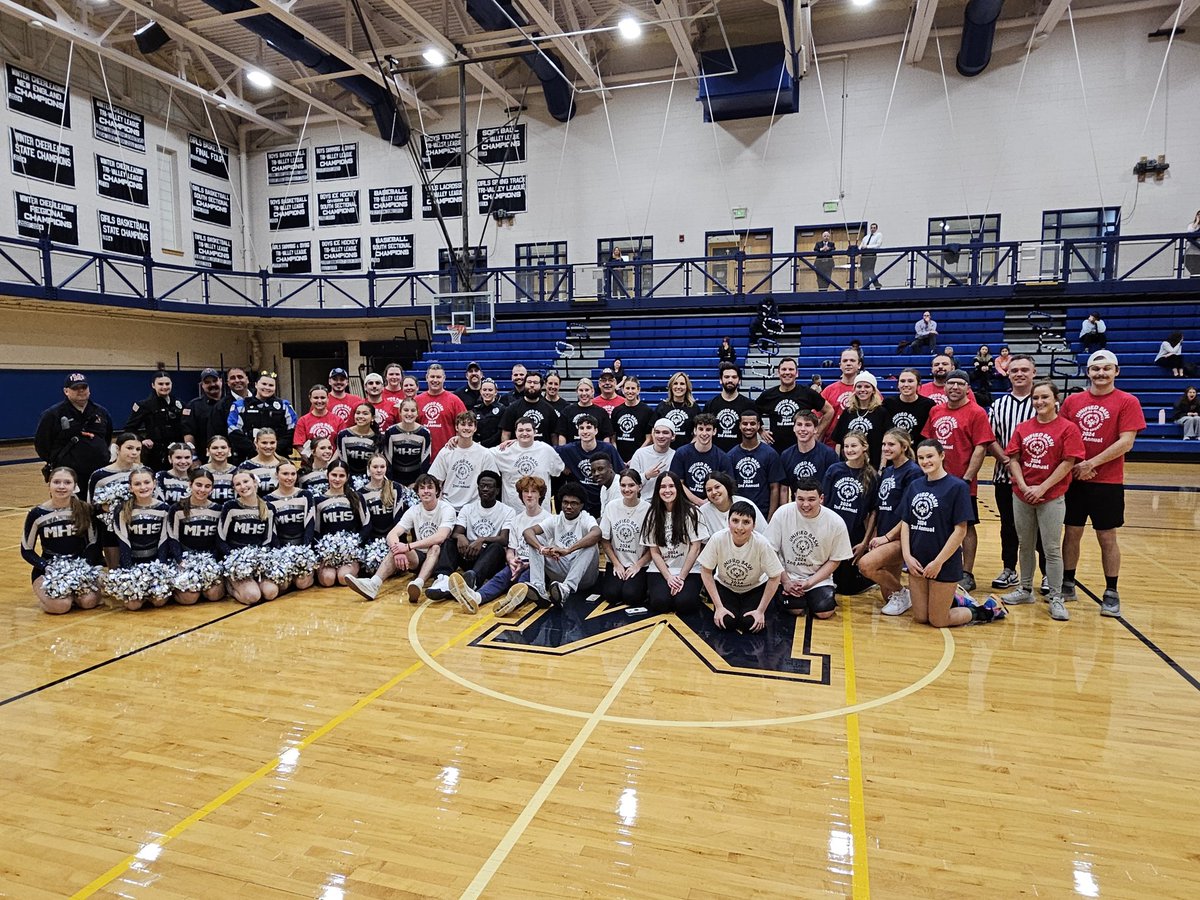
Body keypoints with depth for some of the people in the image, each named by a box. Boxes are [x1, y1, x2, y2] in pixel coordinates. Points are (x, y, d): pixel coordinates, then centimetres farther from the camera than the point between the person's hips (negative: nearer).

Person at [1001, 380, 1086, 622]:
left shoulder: (1068, 428, -5)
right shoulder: (1023, 428, 6)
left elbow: (1068, 463, -10)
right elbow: (1013, 459, 3)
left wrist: (1042, 488, -14)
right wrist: (1024, 487, -10)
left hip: (1052, 497, -4)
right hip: (1021, 495, 4)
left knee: (1052, 549, -1)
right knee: (1025, 545, 14)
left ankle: (1056, 598, 8)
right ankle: (1025, 589, 27)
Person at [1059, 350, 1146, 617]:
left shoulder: (1127, 402, -3)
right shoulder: (1072, 401, 6)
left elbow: (1126, 443, -11)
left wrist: (1091, 464, -15)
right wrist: (1074, 465, -8)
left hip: (1107, 482, -3)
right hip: (1074, 480, 3)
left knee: (1107, 538, 4)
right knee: (1071, 533, 9)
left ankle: (1111, 593, 16)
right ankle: (1067, 585, 21)